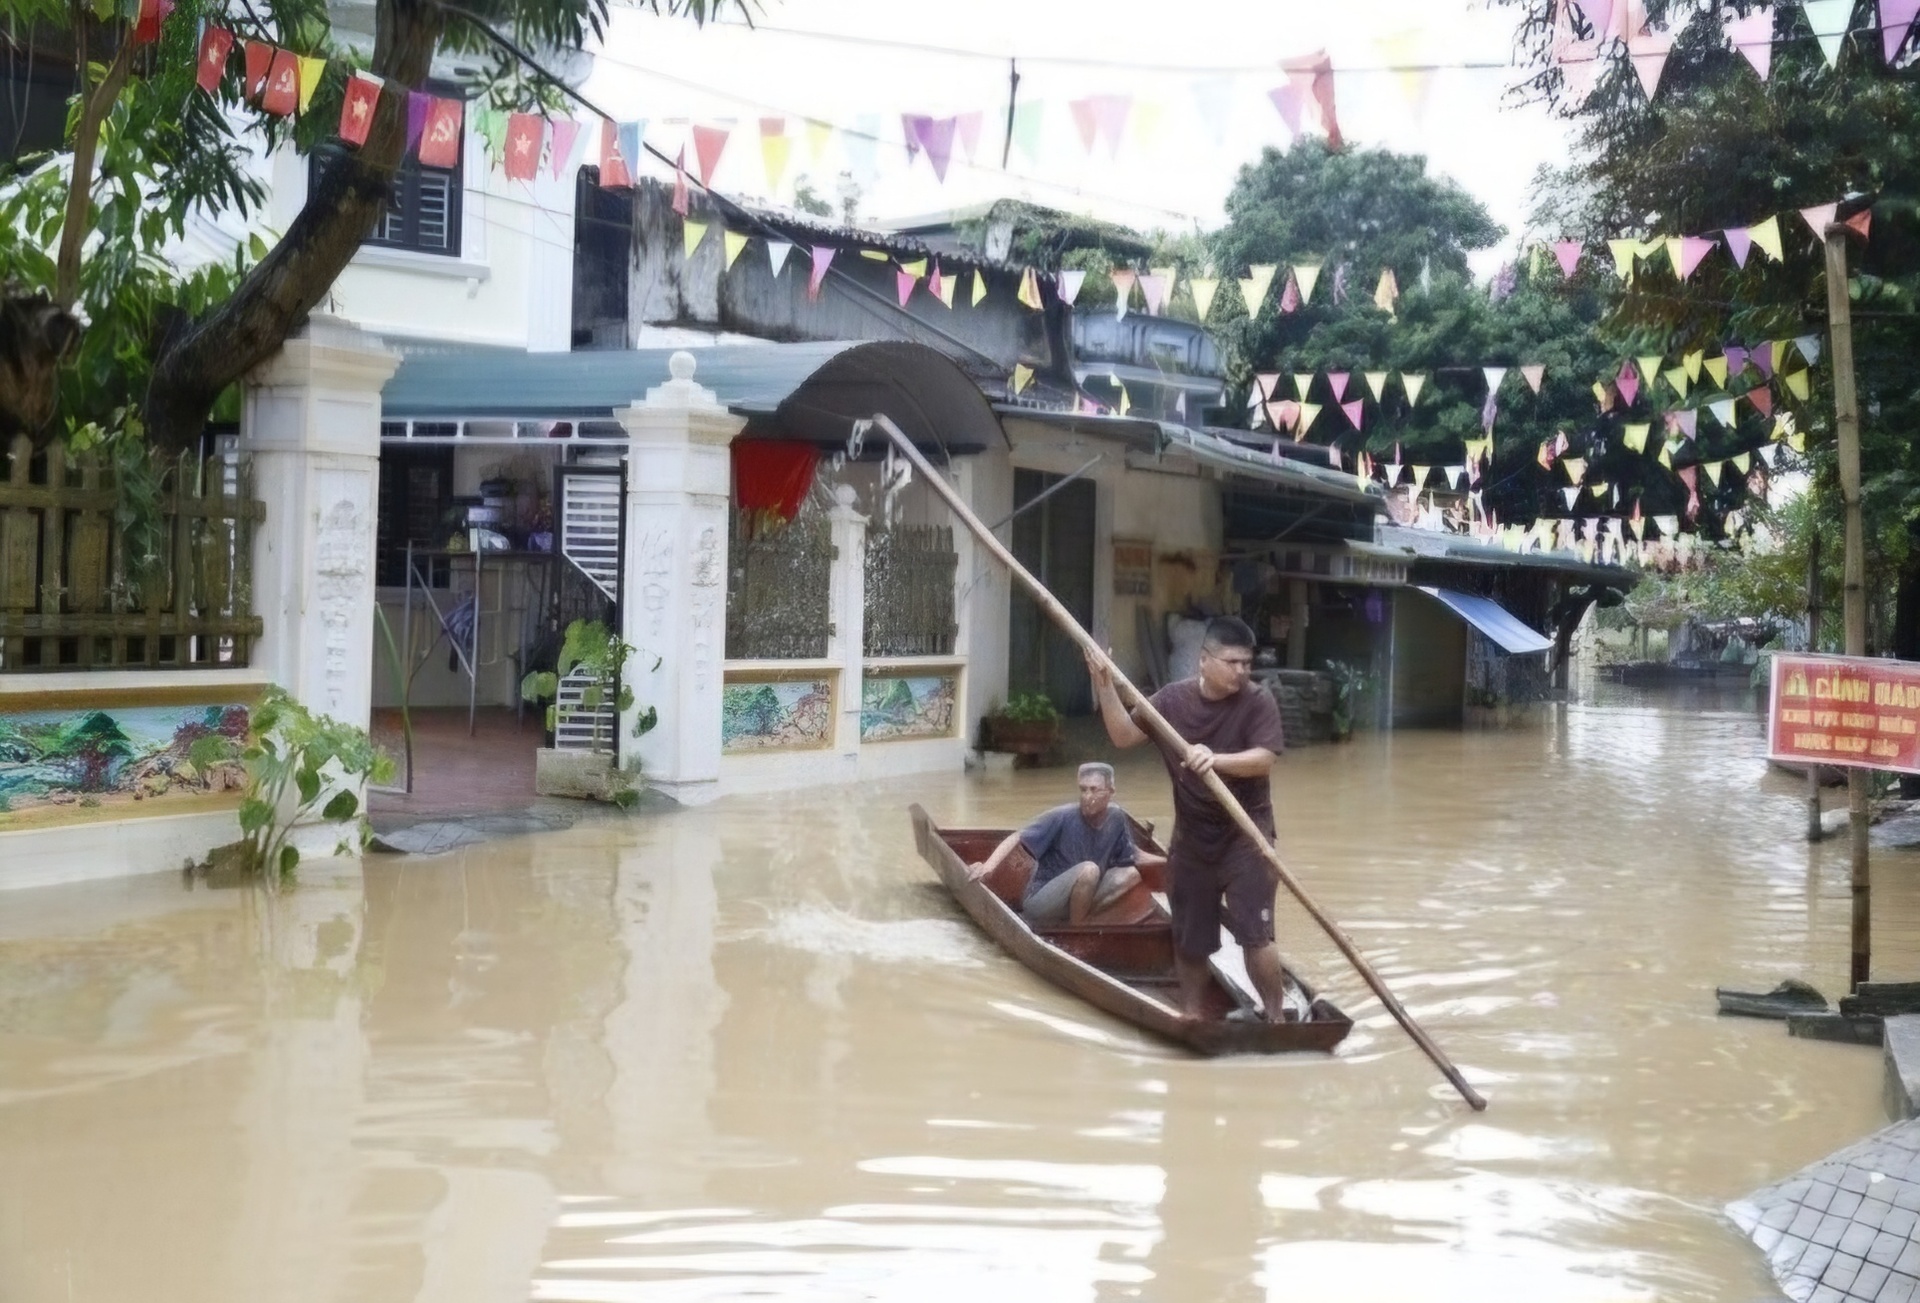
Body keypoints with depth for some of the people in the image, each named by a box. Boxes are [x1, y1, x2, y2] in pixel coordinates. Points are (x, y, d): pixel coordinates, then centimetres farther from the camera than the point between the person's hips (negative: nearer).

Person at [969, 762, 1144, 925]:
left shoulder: (1116, 818, -4)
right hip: (1040, 902, -6)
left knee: (1131, 873, -11)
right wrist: (988, 866, -41)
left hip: (1077, 899, 6)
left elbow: (1132, 856, 10)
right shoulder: (1062, 817, -20)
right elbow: (1016, 838, -26)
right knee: (1089, 869, -31)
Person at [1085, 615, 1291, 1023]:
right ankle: (1190, 1015, 31)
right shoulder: (1173, 698, -1)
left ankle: (1276, 1019, 4)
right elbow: (1125, 735, 0)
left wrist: (1216, 760, -37)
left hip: (1245, 835, -3)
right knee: (1190, 937, 13)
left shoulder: (1258, 701, -11)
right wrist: (1105, 687, -12)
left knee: (1255, 933, -11)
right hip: (1191, 835, 4)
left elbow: (1264, 759, -22)